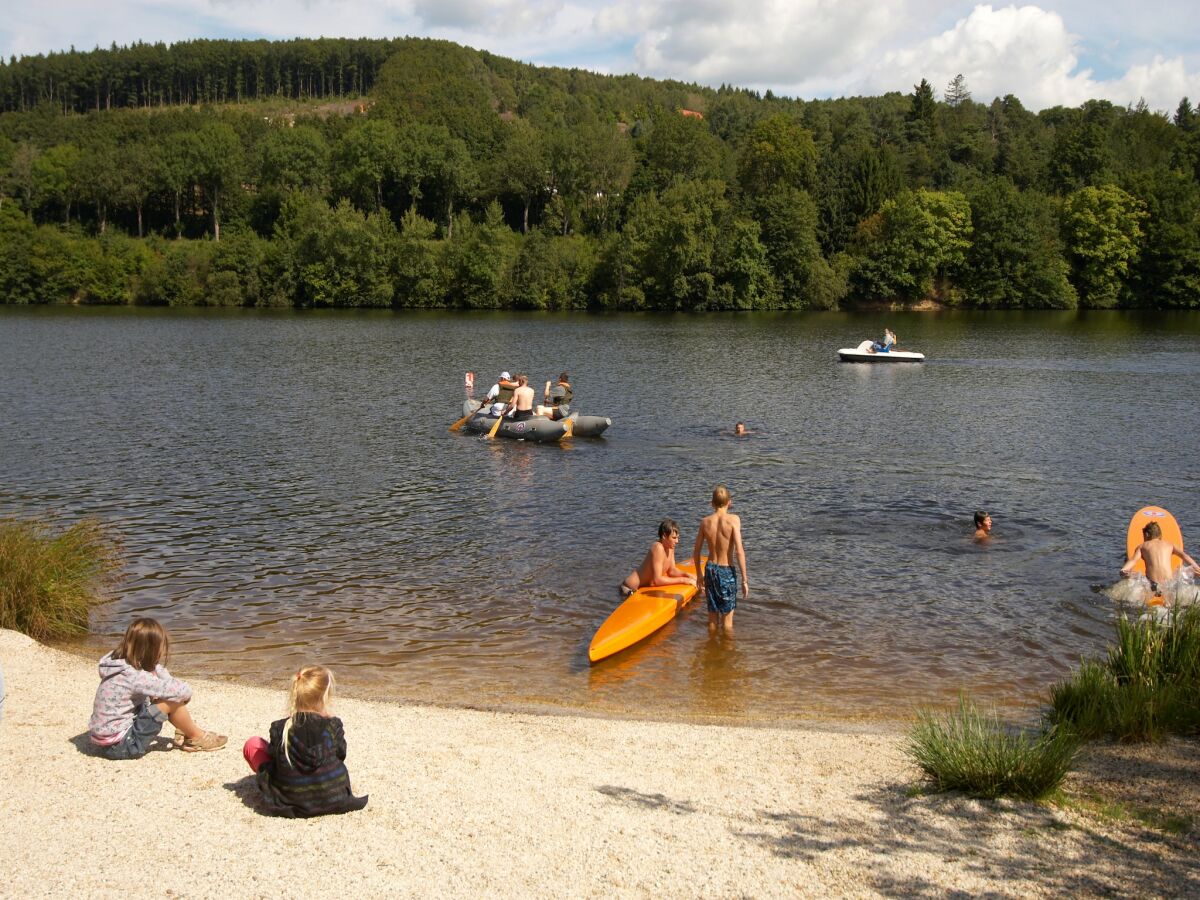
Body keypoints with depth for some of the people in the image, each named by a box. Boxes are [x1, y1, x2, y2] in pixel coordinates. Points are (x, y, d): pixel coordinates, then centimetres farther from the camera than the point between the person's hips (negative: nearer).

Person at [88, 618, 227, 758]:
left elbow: (159, 671, 11)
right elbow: (175, 690, -25)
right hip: (121, 747, -9)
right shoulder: (134, 677, -26)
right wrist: (187, 692, -2)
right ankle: (196, 738, 7)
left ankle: (182, 733, 19)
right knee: (171, 701, -14)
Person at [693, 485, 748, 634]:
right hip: (727, 571, -4)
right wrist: (744, 580, -13)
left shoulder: (705, 521, -2)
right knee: (727, 617, 9)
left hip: (710, 569, 4)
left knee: (712, 617, 16)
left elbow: (696, 552, 5)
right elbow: (739, 551, -18)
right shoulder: (733, 519, -13)